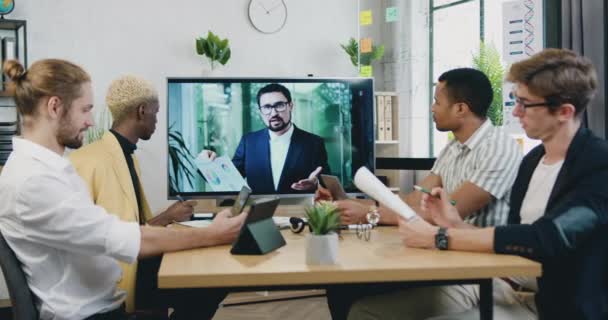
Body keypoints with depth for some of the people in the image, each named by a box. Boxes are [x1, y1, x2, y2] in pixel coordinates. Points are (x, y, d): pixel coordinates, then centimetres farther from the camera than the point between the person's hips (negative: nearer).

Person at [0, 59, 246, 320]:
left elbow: (103, 233, 7)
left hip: (109, 295, 9)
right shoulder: (32, 180, -22)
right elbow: (123, 239, -24)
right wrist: (211, 236, -16)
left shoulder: (47, 166, 10)